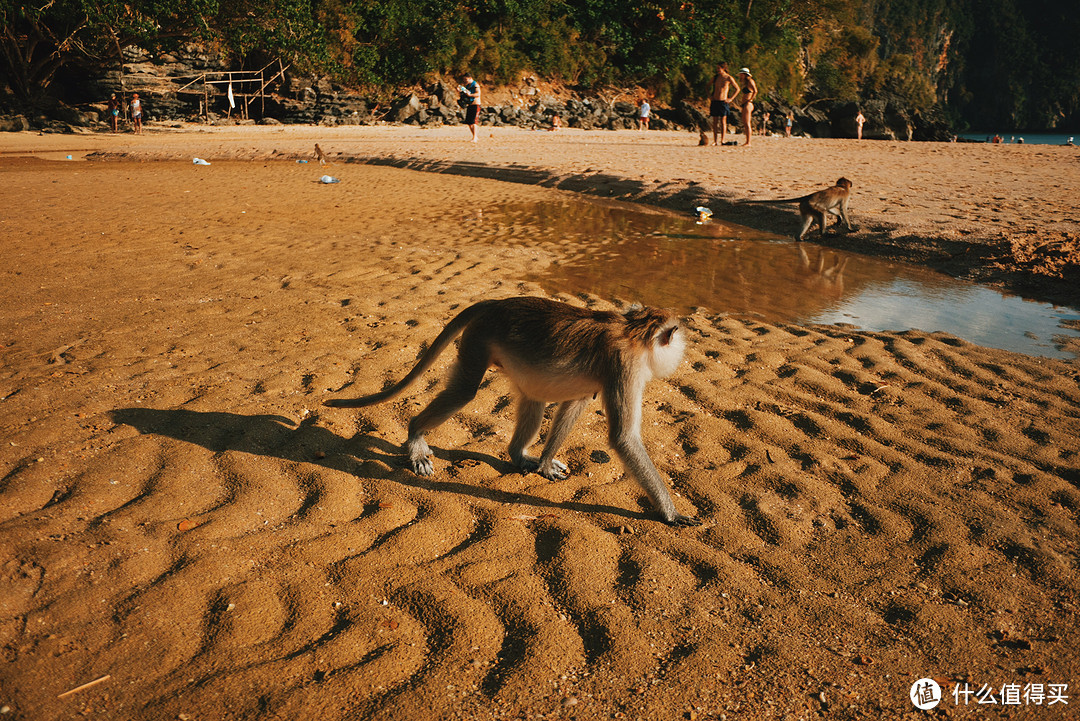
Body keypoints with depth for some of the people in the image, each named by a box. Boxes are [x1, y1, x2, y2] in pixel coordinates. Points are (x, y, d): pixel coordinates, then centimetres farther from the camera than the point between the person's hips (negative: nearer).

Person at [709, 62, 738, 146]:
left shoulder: (729, 78, -2)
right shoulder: (715, 77, 9)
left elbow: (737, 89, 4)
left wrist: (730, 99, -3)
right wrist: (709, 96, 11)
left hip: (723, 102, -4)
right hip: (714, 101, 4)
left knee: (723, 121, -4)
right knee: (715, 121, 3)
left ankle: (722, 140, -3)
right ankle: (714, 141, 6)